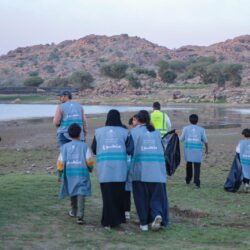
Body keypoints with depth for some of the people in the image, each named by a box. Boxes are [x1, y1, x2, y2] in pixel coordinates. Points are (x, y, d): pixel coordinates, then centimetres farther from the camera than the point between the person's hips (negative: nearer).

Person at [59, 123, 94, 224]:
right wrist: (90, 169, 19)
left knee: (72, 191, 21)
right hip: (82, 172, -3)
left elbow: (61, 162, 4)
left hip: (69, 172, 3)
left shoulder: (65, 146, 6)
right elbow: (89, 161, -1)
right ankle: (80, 215, -20)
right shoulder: (84, 146, 1)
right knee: (81, 193, -6)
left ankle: (74, 211, 37)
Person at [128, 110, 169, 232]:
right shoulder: (156, 132, 11)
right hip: (157, 170, 2)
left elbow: (130, 149, -8)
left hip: (140, 169, -2)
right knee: (157, 195, 8)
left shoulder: (134, 131, 0)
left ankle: (144, 222, 10)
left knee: (142, 196, 8)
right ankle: (158, 214, -17)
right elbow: (162, 149, 15)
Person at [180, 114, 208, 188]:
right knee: (197, 166, -1)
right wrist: (207, 149, 22)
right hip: (198, 150, -1)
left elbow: (181, 139, 5)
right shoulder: (201, 129, 1)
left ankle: (188, 180, 29)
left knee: (189, 164, 19)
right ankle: (196, 182, -11)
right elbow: (205, 141, 7)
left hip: (188, 149, 2)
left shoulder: (186, 128, 1)